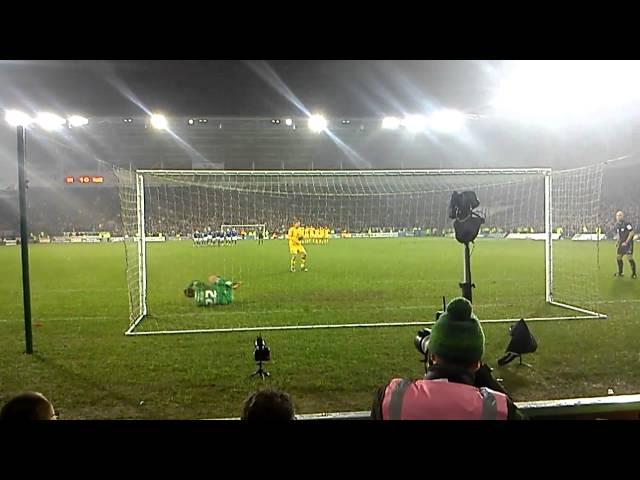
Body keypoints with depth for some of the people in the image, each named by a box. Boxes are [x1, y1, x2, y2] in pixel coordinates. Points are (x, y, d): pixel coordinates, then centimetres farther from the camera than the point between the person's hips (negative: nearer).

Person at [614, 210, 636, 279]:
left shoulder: (627, 224, -15)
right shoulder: (617, 225, 9)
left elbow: (631, 233, -17)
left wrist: (626, 242, -17)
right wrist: (618, 241, 10)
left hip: (628, 243, -8)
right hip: (621, 244, 8)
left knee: (629, 258, -13)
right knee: (618, 258, 8)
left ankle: (634, 274, -2)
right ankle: (620, 273, 22)